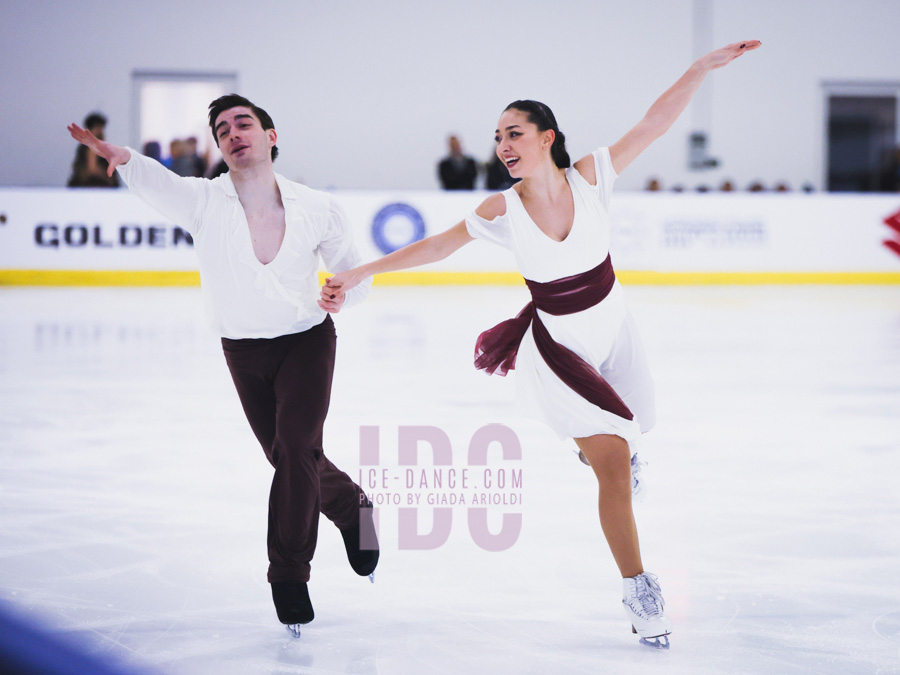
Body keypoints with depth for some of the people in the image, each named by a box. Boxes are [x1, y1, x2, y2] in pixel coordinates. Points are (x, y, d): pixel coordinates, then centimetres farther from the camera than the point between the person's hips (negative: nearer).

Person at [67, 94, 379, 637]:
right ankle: (352, 508, 43)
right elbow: (157, 182, -40)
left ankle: (290, 574, -4)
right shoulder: (204, 201, -17)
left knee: (297, 447, -18)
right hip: (243, 351, 2)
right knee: (289, 458, 13)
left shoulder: (317, 209, -14)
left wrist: (344, 295, -24)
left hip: (307, 341, -2)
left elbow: (355, 274, 1)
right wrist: (122, 157, -62)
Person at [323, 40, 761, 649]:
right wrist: (362, 273, 0)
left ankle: (606, 444, 61)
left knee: (632, 429, 20)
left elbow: (655, 124, -20)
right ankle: (640, 590, 3)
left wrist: (703, 68, -27)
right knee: (613, 465, -10)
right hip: (558, 345, -2)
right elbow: (436, 246, -3)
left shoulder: (589, 178, -16)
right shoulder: (502, 211, -16)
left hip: (613, 330, 3)